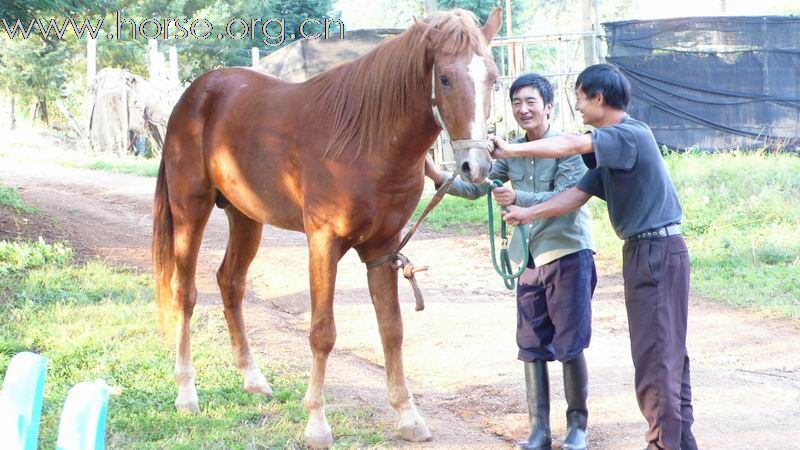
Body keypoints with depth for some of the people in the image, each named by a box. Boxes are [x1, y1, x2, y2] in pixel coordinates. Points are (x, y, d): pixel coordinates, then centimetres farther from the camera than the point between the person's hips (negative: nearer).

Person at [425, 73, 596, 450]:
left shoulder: (566, 148, -11)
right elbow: (477, 188, 9)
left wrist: (518, 199, -35)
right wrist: (440, 178, -8)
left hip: (569, 253, -6)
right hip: (531, 257, 6)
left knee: (569, 345, -2)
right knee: (531, 346, 6)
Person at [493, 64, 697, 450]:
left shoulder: (632, 135, -16)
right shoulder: (609, 149, 14)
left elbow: (572, 145, -29)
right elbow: (578, 195, 11)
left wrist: (512, 150, -29)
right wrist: (528, 214, 1)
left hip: (657, 251, -10)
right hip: (643, 250, 10)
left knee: (655, 354, -7)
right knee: (667, 352, 16)